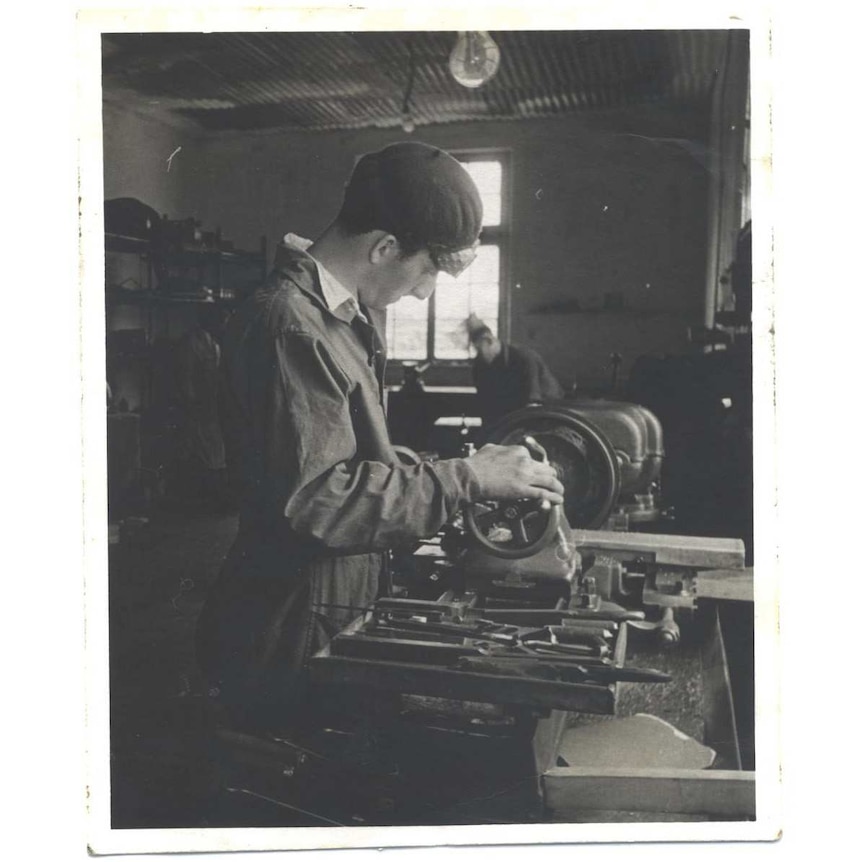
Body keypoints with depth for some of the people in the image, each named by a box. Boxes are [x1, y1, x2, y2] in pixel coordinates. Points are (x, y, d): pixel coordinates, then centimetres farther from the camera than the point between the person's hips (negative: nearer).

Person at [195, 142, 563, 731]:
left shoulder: (348, 313, 9)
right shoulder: (290, 326, -23)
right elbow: (316, 499, -29)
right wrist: (468, 479, -23)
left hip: (340, 621, 9)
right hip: (292, 642, -9)